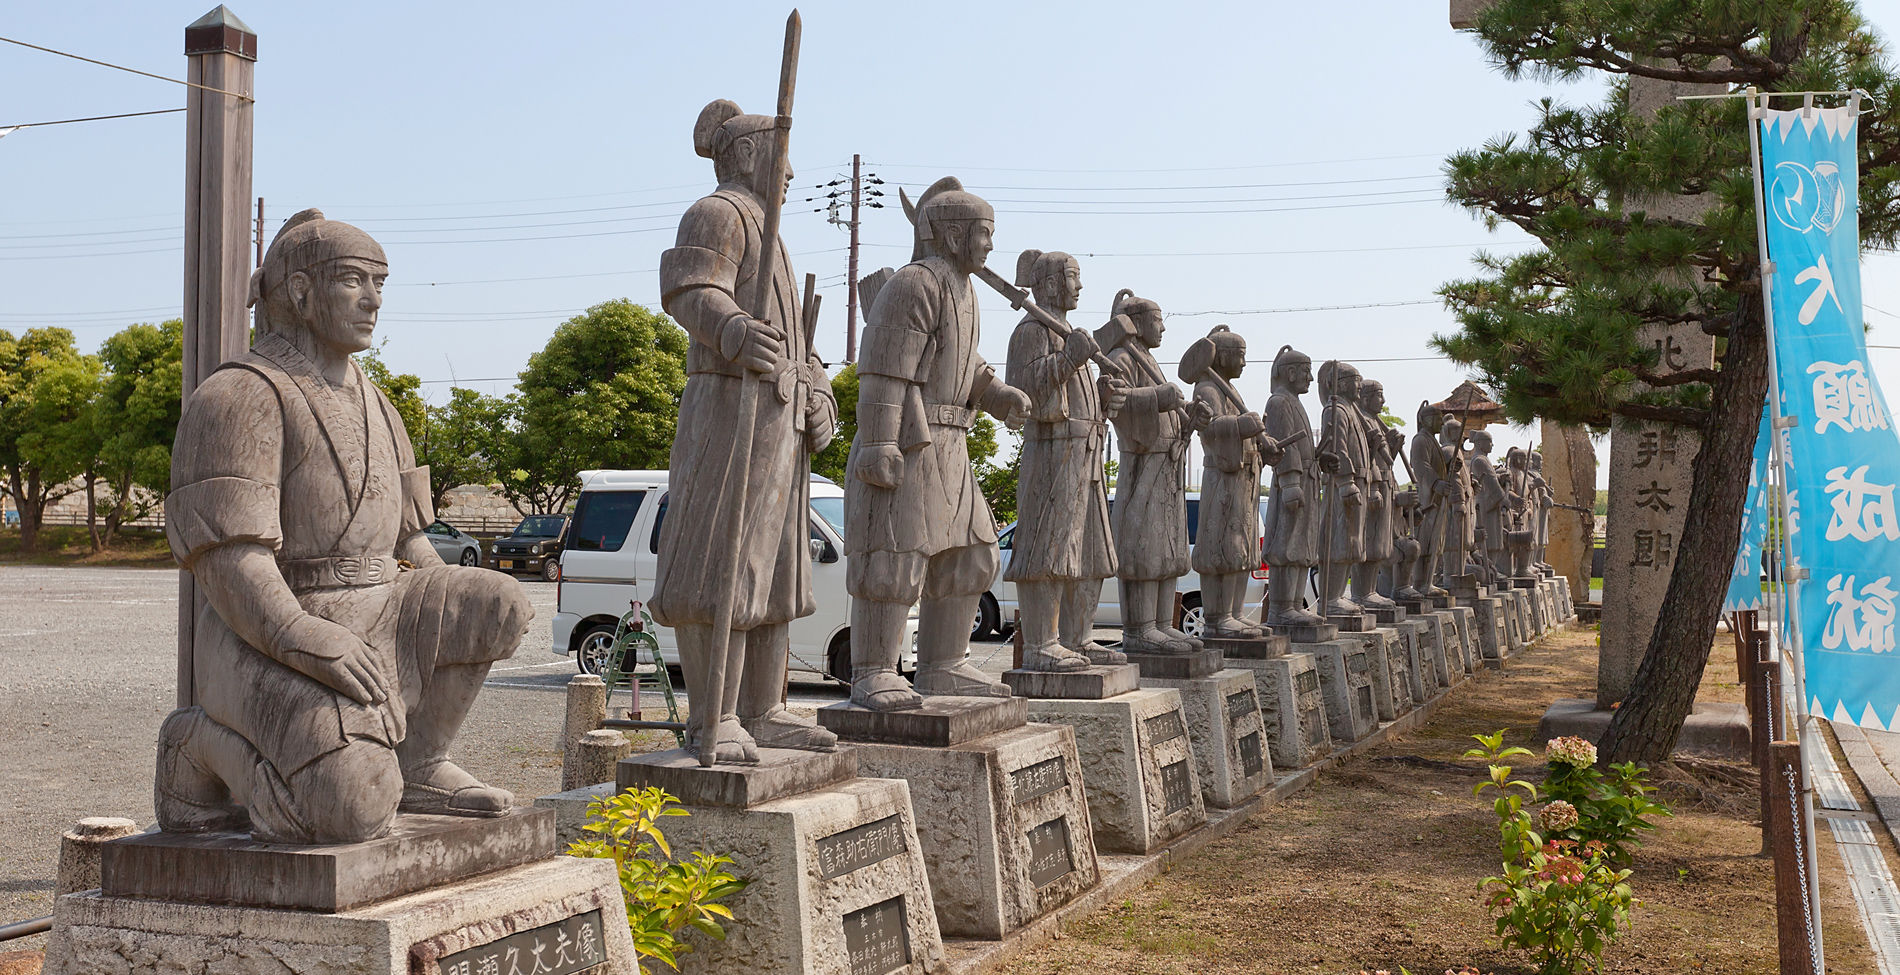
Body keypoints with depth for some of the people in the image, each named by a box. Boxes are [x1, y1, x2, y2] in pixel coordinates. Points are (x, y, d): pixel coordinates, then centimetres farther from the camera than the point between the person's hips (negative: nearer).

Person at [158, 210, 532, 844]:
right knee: (353, 812, -29)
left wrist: (457, 621, 2)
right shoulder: (241, 397, -12)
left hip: (366, 630, 8)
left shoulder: (371, 405, 15)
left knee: (495, 602, -13)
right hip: (269, 648, -7)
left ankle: (415, 764, 4)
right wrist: (304, 640, -34)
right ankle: (204, 749, 0)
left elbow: (405, 539, 19)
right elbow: (223, 554, -21)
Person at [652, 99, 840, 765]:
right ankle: (713, 722, -11)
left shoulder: (765, 233, 27)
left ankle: (760, 714, 14)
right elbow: (690, 292, -22)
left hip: (779, 420, 10)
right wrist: (736, 332, -43)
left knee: (769, 569, 9)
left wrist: (817, 395, 9)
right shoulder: (718, 214, -3)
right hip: (730, 409, -10)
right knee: (719, 567, -11)